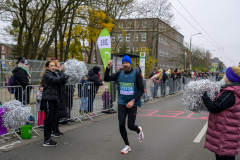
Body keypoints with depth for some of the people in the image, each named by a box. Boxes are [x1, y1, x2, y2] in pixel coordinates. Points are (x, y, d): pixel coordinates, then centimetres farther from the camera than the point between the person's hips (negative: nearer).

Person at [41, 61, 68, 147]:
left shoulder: (54, 74, 20)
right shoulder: (47, 75, -8)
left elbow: (61, 81, 13)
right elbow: (55, 80, -25)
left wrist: (66, 78, -7)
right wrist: (65, 76, -32)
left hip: (54, 99, 9)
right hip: (48, 100, -9)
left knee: (52, 120, 11)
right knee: (48, 120, -5)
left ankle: (48, 138, 21)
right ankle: (46, 141, 2)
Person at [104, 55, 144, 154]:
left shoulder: (136, 74, -7)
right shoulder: (119, 74, 3)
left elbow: (141, 90, -9)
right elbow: (106, 79, 4)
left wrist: (133, 101, -20)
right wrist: (108, 68, -11)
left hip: (132, 104, -3)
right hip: (122, 103, 3)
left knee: (130, 126, -2)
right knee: (121, 124, -3)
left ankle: (138, 130, 37)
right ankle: (127, 146, 18)